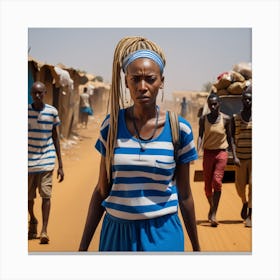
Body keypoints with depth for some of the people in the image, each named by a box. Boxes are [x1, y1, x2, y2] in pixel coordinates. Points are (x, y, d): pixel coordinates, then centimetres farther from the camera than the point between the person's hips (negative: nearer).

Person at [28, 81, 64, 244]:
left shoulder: (52, 112, -1)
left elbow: (55, 138, 5)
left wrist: (60, 165, 4)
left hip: (46, 161, -1)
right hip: (28, 161, 1)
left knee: (46, 195, -9)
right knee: (28, 197, 10)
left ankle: (44, 231, -5)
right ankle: (33, 221, 36)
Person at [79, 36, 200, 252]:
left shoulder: (179, 129, -6)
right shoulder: (112, 124, -3)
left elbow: (184, 194, 3)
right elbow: (102, 190, 3)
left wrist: (196, 246, 10)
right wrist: (83, 246, 4)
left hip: (162, 234, -1)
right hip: (116, 232, 2)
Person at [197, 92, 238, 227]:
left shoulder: (226, 119, -1)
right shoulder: (203, 119, 1)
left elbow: (230, 138, 6)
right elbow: (200, 136, -6)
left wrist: (234, 156, 5)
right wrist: (197, 151, -23)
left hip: (221, 153, -2)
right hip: (208, 153, 2)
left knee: (217, 181, -16)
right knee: (207, 185, 6)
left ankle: (213, 214, -16)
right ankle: (211, 207, 32)